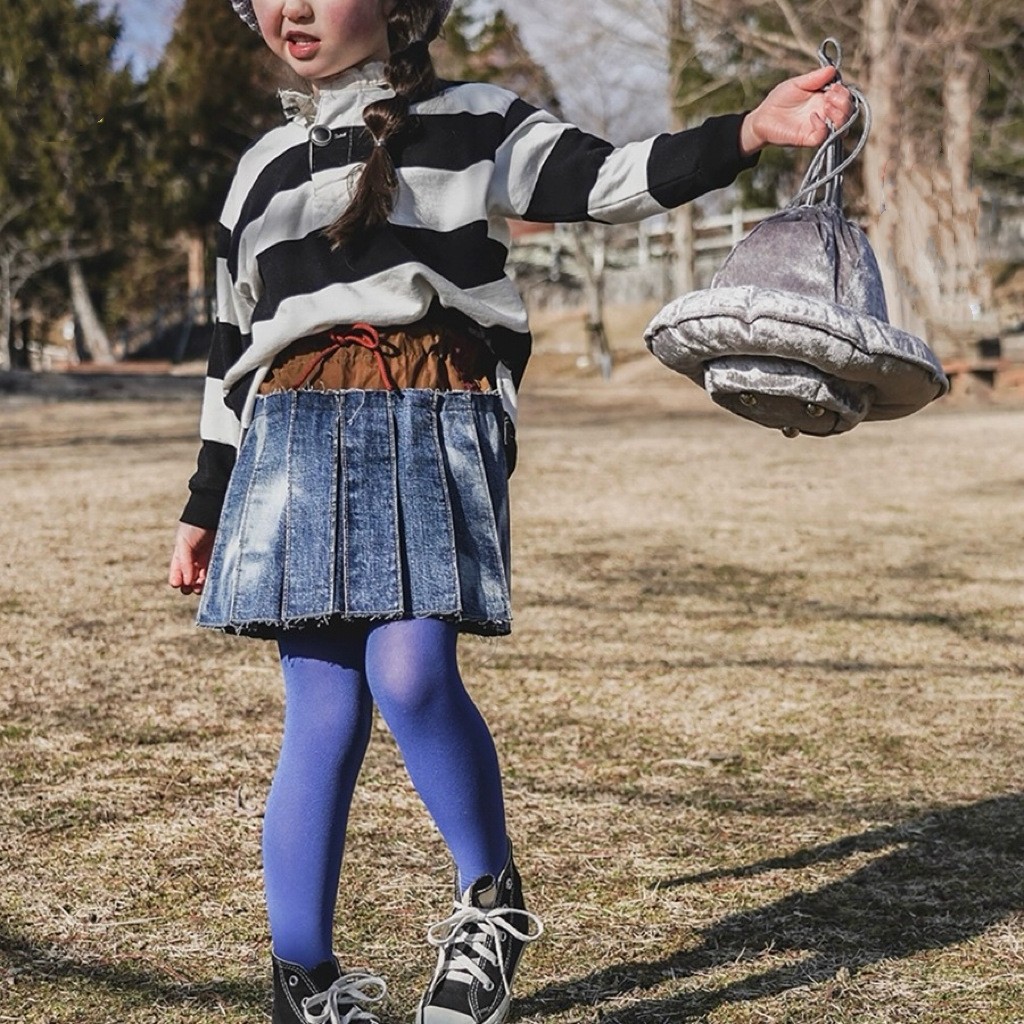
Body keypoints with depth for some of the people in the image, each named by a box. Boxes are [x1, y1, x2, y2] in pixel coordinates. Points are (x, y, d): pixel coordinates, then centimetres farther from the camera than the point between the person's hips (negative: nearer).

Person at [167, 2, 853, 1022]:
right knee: (323, 715, 0)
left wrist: (746, 132, -20)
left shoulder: (472, 124, 8)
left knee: (410, 672, -21)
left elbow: (606, 179, -4)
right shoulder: (265, 167, 21)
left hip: (436, 428, -3)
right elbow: (233, 350, 25)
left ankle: (492, 899, 3)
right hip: (296, 435, 3)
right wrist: (203, 508, 25)